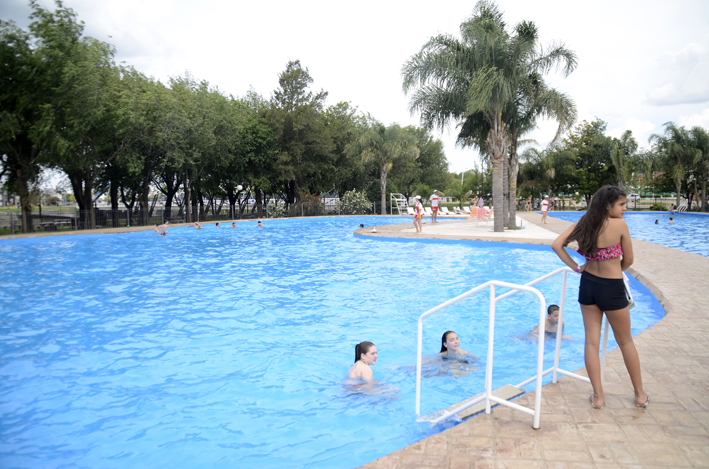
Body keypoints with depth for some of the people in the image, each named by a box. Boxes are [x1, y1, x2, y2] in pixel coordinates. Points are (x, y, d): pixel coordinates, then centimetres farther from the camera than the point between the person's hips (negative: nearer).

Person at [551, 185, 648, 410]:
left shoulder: (584, 223, -2)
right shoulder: (620, 225, -16)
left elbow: (556, 244, -6)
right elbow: (628, 261, -7)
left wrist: (576, 267, 1)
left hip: (587, 284, 4)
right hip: (612, 288, -4)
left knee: (591, 341, 10)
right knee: (626, 342, 14)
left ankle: (598, 396, 17)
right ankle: (640, 395, 29)